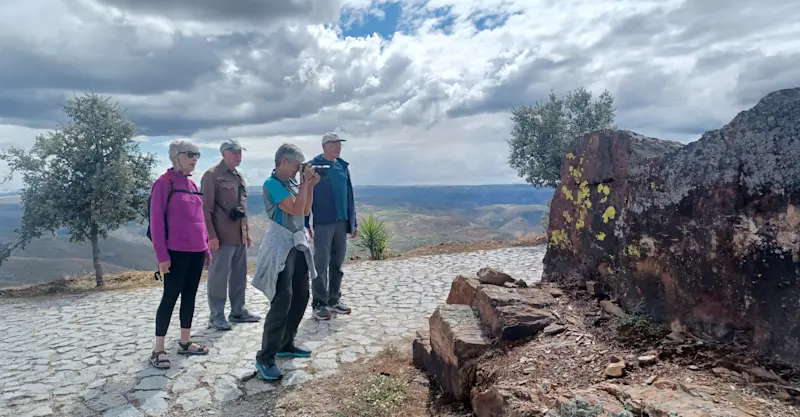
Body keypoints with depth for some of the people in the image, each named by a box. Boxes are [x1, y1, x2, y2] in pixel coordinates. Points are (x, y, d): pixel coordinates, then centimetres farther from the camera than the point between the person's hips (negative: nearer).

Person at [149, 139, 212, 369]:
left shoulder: (192, 184, 12)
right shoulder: (164, 183, -9)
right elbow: (156, 221, -12)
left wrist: (206, 248, 15)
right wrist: (162, 255, -15)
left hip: (196, 251, 7)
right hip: (176, 253, -7)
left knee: (190, 295, 12)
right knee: (170, 297, -1)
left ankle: (185, 342, 24)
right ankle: (158, 350, 11)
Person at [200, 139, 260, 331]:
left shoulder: (238, 176, 17)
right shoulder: (212, 175, -8)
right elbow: (206, 208, -13)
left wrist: (247, 231, 18)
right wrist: (211, 235, -18)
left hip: (240, 236, 8)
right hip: (222, 237, -8)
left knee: (240, 275, 14)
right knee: (219, 276, -1)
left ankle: (238, 311, 25)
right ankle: (216, 315, 10)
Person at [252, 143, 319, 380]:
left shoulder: (292, 183, 10)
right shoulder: (272, 184, -13)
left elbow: (306, 210, 14)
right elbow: (295, 210, -21)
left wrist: (310, 186, 4)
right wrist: (304, 183, -13)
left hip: (299, 244, 9)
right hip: (281, 246, -9)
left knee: (300, 297, 13)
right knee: (282, 301, -11)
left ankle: (286, 344, 27)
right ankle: (265, 357, -2)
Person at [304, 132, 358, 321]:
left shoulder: (343, 166, 12)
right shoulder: (313, 166, -4)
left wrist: (354, 222, 12)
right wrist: (306, 224, -12)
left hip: (342, 221, 6)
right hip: (322, 223, -5)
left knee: (337, 263, 12)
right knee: (321, 264, -2)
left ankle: (334, 300, 24)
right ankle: (319, 304, 8)